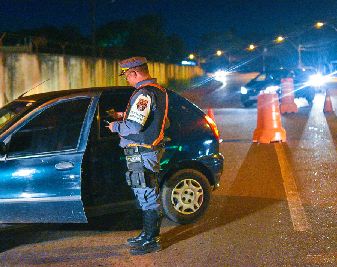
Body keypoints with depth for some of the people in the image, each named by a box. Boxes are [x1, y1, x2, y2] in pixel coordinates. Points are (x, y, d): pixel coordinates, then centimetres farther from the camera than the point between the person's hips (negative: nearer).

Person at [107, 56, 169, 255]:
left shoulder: (144, 94, -19)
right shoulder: (159, 90, 14)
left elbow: (133, 127, -25)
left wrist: (116, 127, -7)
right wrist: (127, 115, 18)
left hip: (142, 154, -10)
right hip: (151, 149, 10)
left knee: (147, 197, -4)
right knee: (149, 195, 18)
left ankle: (151, 240, 3)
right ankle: (148, 234, 29)